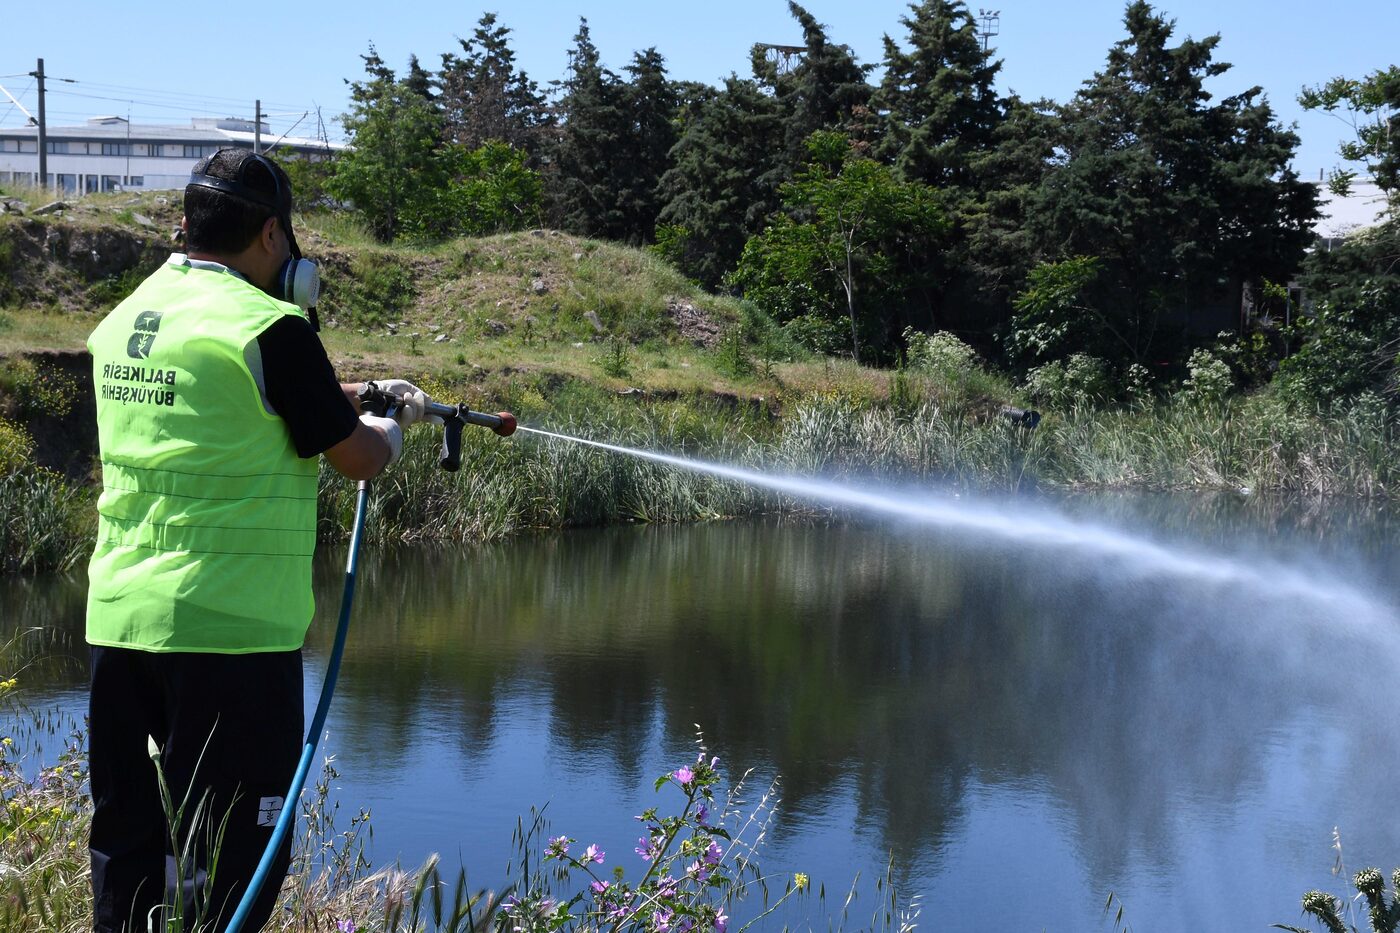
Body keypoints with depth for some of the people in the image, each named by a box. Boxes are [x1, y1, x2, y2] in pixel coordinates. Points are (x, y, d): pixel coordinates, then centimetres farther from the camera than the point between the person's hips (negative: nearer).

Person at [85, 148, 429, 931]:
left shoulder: (124, 320, 10)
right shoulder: (268, 327, -12)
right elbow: (358, 458, -5)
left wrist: (353, 395, 28)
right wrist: (395, 422, 17)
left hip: (119, 620, 7)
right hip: (228, 630, -7)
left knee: (128, 843, 15)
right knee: (229, 864, 0)